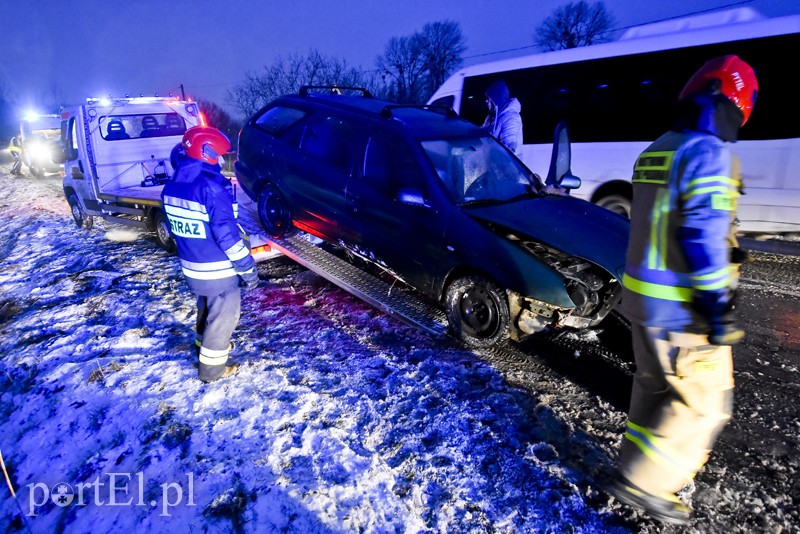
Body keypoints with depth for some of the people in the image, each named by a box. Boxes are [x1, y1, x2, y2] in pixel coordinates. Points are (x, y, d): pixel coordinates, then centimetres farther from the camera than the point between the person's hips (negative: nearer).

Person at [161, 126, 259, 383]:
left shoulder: (173, 185, 3)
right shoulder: (212, 186, -24)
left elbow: (175, 227, 13)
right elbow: (227, 233, -25)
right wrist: (247, 268, -18)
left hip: (191, 267, 8)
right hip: (218, 270, -8)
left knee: (205, 308, 28)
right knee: (223, 315, 10)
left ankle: (205, 345, 49)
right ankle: (211, 367, 22)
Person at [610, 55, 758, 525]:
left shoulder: (654, 153, 13)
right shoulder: (709, 152, -16)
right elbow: (704, 235, -23)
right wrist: (720, 308, -20)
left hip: (642, 295, 9)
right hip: (682, 307, -9)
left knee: (654, 385, 23)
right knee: (707, 402, 5)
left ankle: (642, 463, 39)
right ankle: (644, 482, 11)